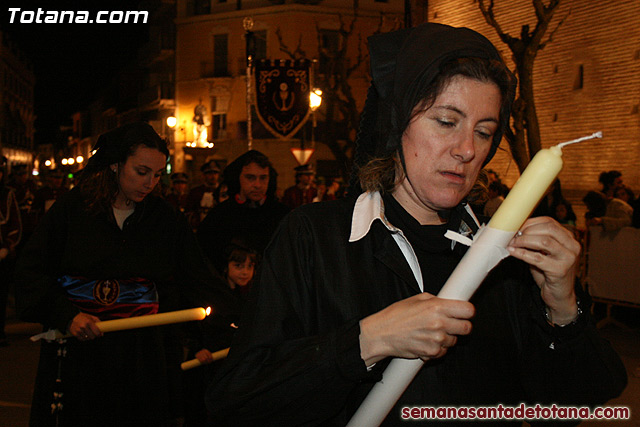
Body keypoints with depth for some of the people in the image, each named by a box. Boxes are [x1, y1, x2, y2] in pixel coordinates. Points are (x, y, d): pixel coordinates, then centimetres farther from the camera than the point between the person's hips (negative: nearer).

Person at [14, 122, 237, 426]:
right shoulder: (72, 208, 0)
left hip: (144, 352, 1)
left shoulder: (167, 220, 4)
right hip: (76, 351, -1)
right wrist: (66, 315, -14)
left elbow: (198, 281, 1)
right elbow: (32, 272, 0)